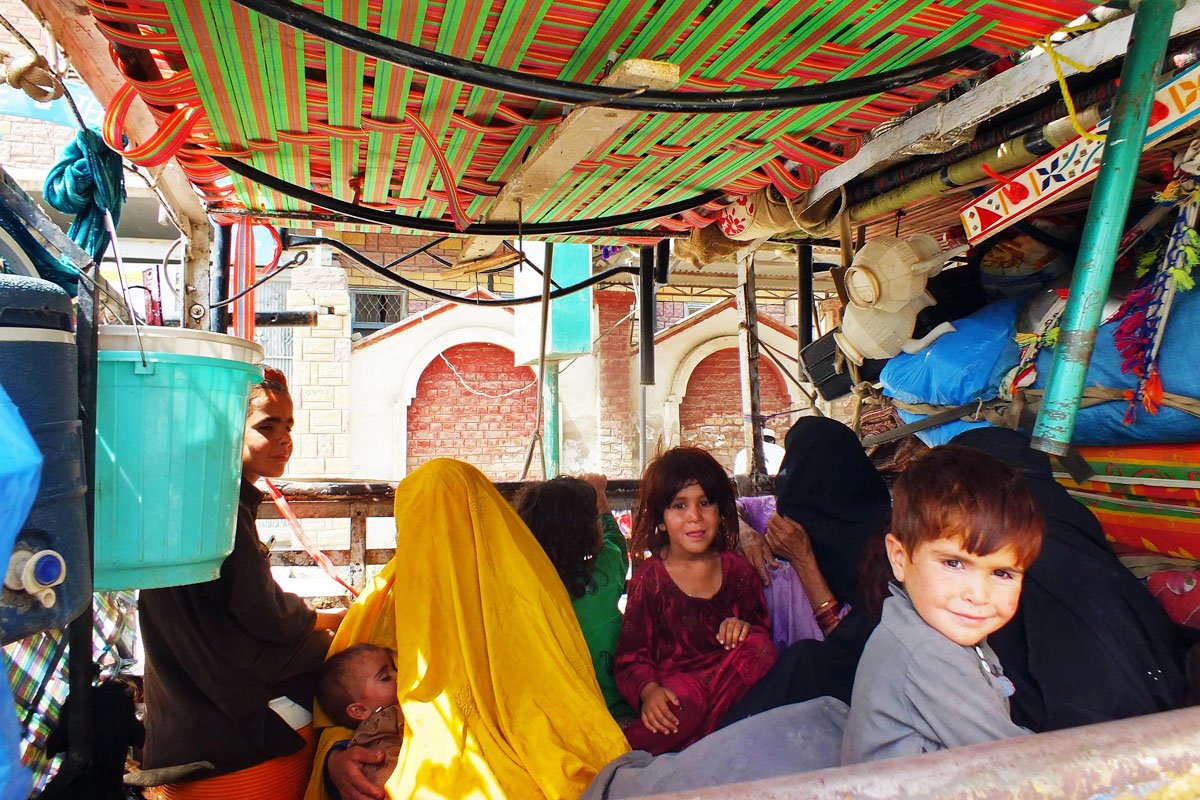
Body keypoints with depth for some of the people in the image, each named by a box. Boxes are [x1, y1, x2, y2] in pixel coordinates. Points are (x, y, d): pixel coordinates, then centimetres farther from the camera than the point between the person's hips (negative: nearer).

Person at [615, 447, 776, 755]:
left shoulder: (736, 568, 9)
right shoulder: (649, 578, -1)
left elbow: (763, 627, 16)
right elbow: (631, 657, -3)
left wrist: (745, 627, -9)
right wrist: (648, 690, -24)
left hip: (731, 679, 5)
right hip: (674, 686, -5)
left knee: (758, 647, -26)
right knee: (686, 697, -38)